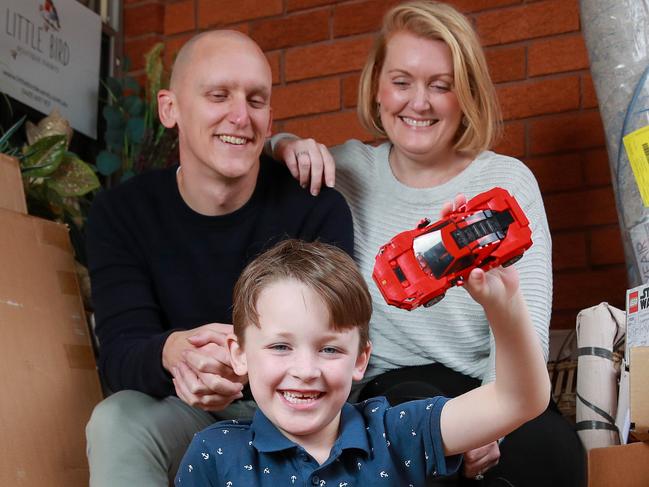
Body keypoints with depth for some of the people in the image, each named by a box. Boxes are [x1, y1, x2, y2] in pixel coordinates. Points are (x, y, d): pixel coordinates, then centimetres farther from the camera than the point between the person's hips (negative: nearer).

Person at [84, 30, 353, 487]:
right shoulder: (121, 212, -6)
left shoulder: (317, 207, -11)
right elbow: (119, 351, -14)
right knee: (116, 421, -30)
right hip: (180, 411, 2)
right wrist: (171, 353, -41)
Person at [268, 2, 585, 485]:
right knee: (415, 401, -35)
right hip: (389, 387, 1)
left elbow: (523, 322, -8)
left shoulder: (508, 181, 1)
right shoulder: (348, 170, 6)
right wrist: (284, 147, -4)